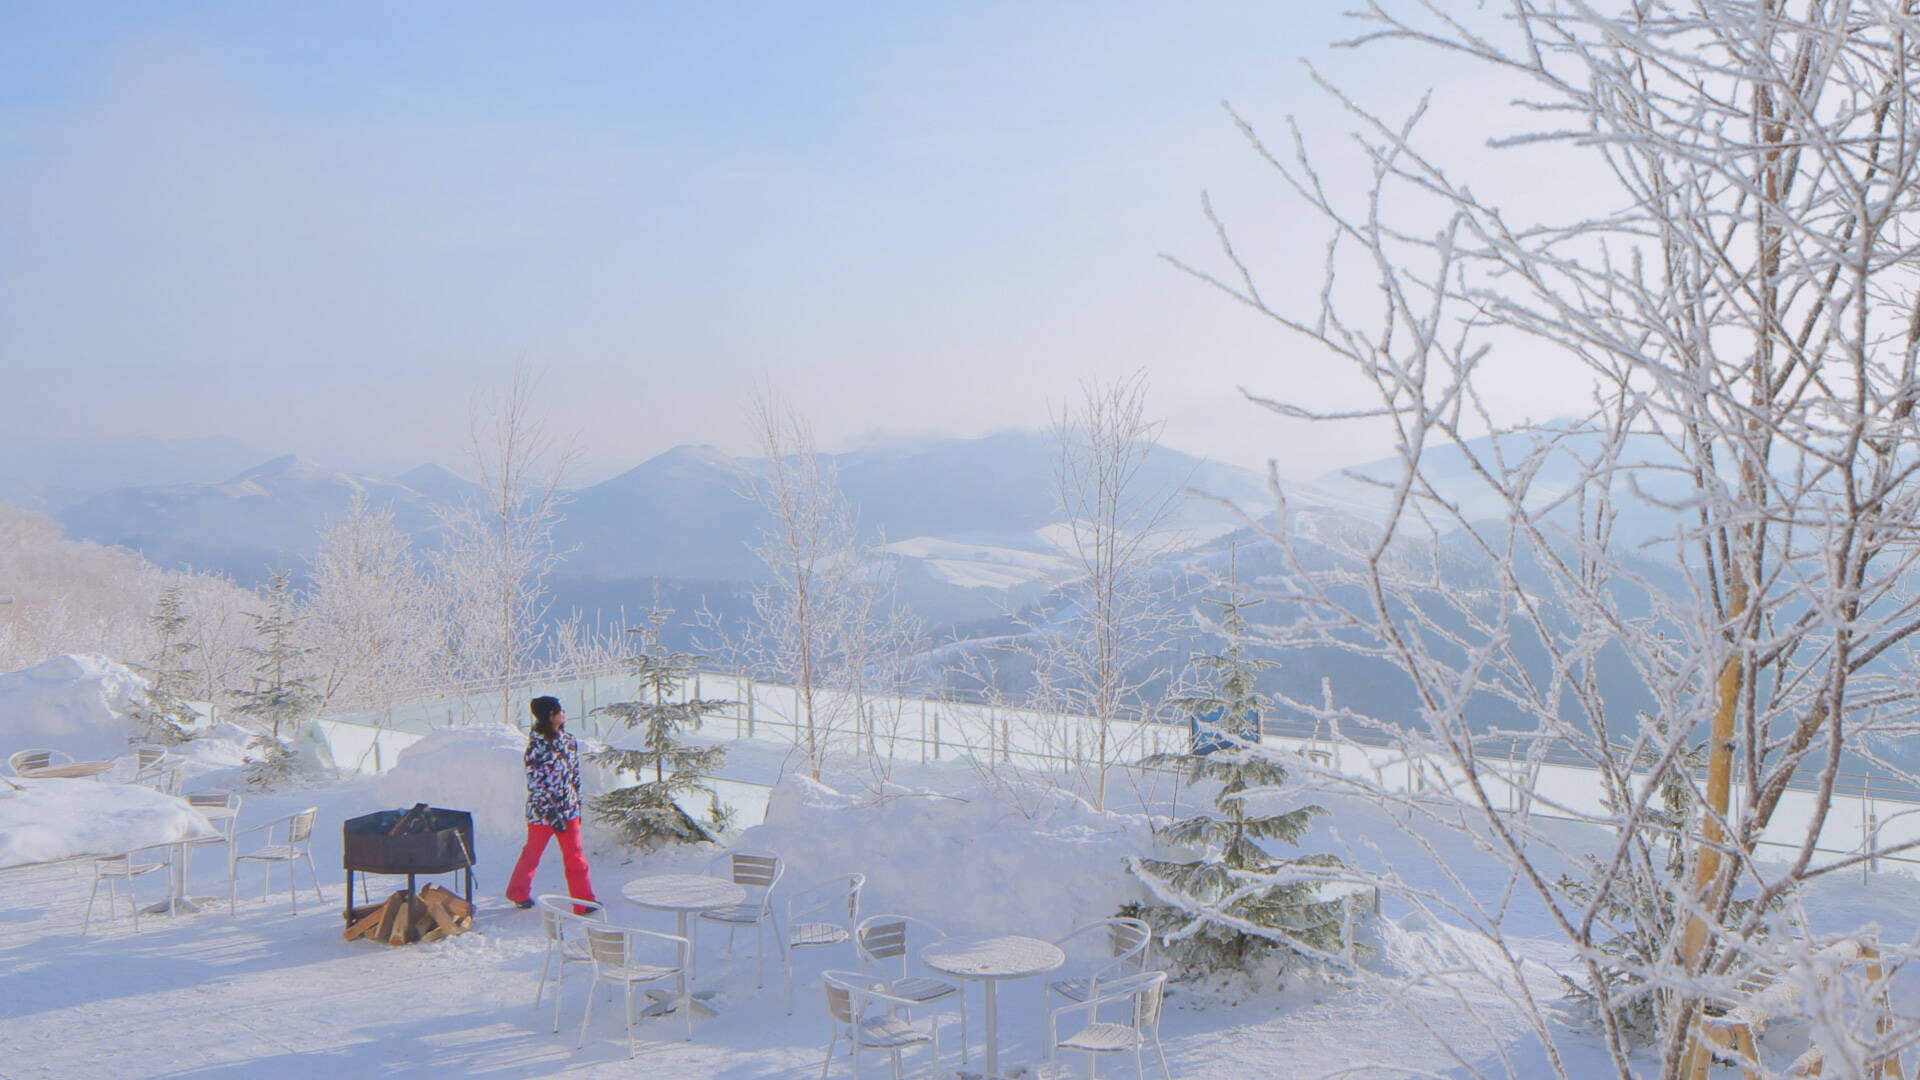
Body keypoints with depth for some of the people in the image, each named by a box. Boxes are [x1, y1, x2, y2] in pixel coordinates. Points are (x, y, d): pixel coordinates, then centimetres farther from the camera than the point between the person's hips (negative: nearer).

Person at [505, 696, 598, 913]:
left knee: (575, 855, 7)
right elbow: (536, 783, -16)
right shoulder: (536, 744, -14)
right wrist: (551, 814, -19)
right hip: (542, 811, -5)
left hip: (568, 809, 5)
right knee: (532, 854, 9)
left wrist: (577, 805, 14)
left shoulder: (568, 740, 4)